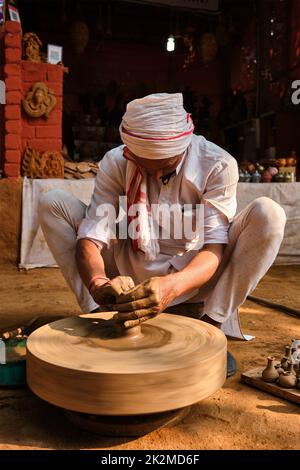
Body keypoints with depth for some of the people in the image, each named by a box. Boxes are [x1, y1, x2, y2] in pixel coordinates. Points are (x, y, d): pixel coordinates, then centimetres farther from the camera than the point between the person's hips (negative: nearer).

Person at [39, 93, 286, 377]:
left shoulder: (217, 165, -17)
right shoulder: (115, 163, -13)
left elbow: (214, 248, -23)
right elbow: (91, 237, -19)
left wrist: (172, 286, -43)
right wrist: (98, 282, -41)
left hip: (193, 279, -1)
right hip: (129, 280, 2)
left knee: (268, 214, -25)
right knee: (52, 203, -14)